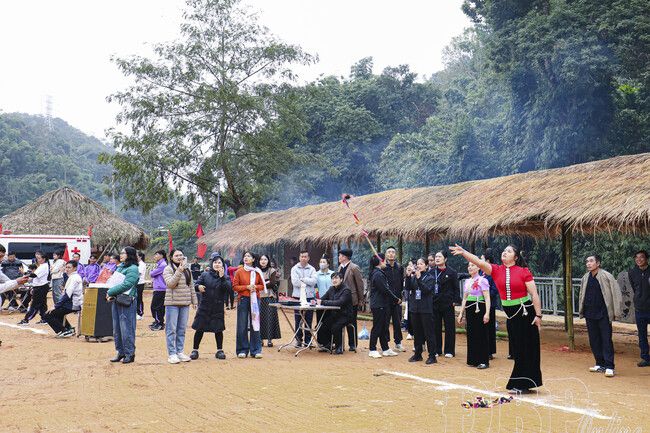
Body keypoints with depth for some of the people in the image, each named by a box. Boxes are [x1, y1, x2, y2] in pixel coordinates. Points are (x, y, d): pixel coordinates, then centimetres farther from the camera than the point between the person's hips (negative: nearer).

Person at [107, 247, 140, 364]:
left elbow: (126, 285, -19)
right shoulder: (120, 266, 16)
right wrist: (110, 294, 2)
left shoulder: (133, 269, -10)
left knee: (126, 328, -4)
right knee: (116, 328, 12)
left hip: (126, 302, -8)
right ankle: (120, 352, 21)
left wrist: (110, 292, -14)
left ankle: (129, 354, 4)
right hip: (116, 300, 8)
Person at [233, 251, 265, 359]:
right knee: (242, 326, 0)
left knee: (255, 324, 2)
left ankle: (255, 350, 9)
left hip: (255, 299, 1)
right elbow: (235, 286, 0)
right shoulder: (239, 271, 1)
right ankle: (242, 350, 9)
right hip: (243, 300, -1)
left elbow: (262, 285, 12)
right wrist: (246, 287, -12)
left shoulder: (257, 272, 6)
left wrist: (255, 287, -8)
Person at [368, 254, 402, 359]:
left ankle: (385, 349, 19)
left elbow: (385, 289, 17)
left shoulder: (378, 273, 16)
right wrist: (396, 299, -10)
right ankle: (372, 350, 5)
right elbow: (385, 290, -19)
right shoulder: (378, 274, -17)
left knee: (383, 327, 13)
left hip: (382, 304, 10)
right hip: (378, 305, -10)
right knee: (377, 327, -3)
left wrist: (395, 299, 12)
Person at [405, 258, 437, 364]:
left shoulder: (430, 278, -2)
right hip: (414, 308, 5)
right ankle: (417, 354, 21)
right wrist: (408, 276, -16)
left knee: (429, 333, -2)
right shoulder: (413, 277, 9)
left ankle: (432, 356, 2)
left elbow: (426, 290, -17)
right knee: (416, 332, 12)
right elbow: (408, 288, -3)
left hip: (426, 309, -4)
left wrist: (419, 278, -24)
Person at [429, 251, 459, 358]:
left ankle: (449, 351, 10)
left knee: (449, 327, 2)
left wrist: (454, 301, -8)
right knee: (435, 327, 7)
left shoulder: (452, 272, -2)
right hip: (434, 303, 3)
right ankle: (437, 350, 16)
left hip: (447, 304, -3)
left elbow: (456, 288, 0)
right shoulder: (431, 272, 8)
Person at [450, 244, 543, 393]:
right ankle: (521, 383, 21)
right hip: (510, 313, 4)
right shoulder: (496, 270, 2)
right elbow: (479, 262, -11)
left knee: (526, 348, 1)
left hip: (525, 312, -4)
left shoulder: (524, 271, -8)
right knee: (517, 349, 12)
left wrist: (538, 315, -10)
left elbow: (534, 295, -8)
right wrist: (463, 252, -24)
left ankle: (523, 384, 10)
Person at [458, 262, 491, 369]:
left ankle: (484, 361, 3)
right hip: (469, 309, 7)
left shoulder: (482, 280, -8)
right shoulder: (467, 281, 13)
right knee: (471, 335, 9)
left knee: (481, 335, -3)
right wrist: (461, 313, 14)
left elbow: (487, 298, -12)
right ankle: (473, 360, 17)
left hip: (479, 309, -7)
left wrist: (487, 313, -20)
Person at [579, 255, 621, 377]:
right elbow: (582, 295, 15)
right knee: (594, 341, 10)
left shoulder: (606, 276, -8)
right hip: (590, 314, 5)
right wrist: (581, 311, 12)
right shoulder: (585, 278, 7)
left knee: (606, 340, -4)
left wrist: (616, 312, -10)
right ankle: (600, 364, 21)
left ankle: (609, 366, 0)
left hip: (603, 314, -5)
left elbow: (616, 293, -8)